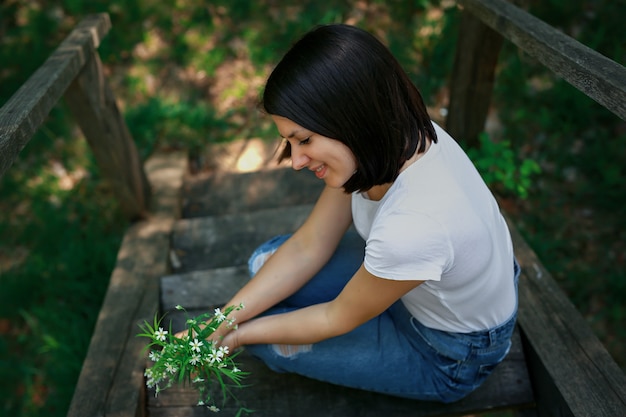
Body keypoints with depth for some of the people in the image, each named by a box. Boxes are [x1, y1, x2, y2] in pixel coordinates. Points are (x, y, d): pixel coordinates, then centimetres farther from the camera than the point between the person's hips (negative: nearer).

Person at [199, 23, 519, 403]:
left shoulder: (411, 227, -43)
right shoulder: (394, 133, -20)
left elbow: (337, 319, -22)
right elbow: (309, 245, -12)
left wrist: (240, 335, -8)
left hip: (453, 357, -6)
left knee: (268, 341, -6)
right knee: (265, 261, 0)